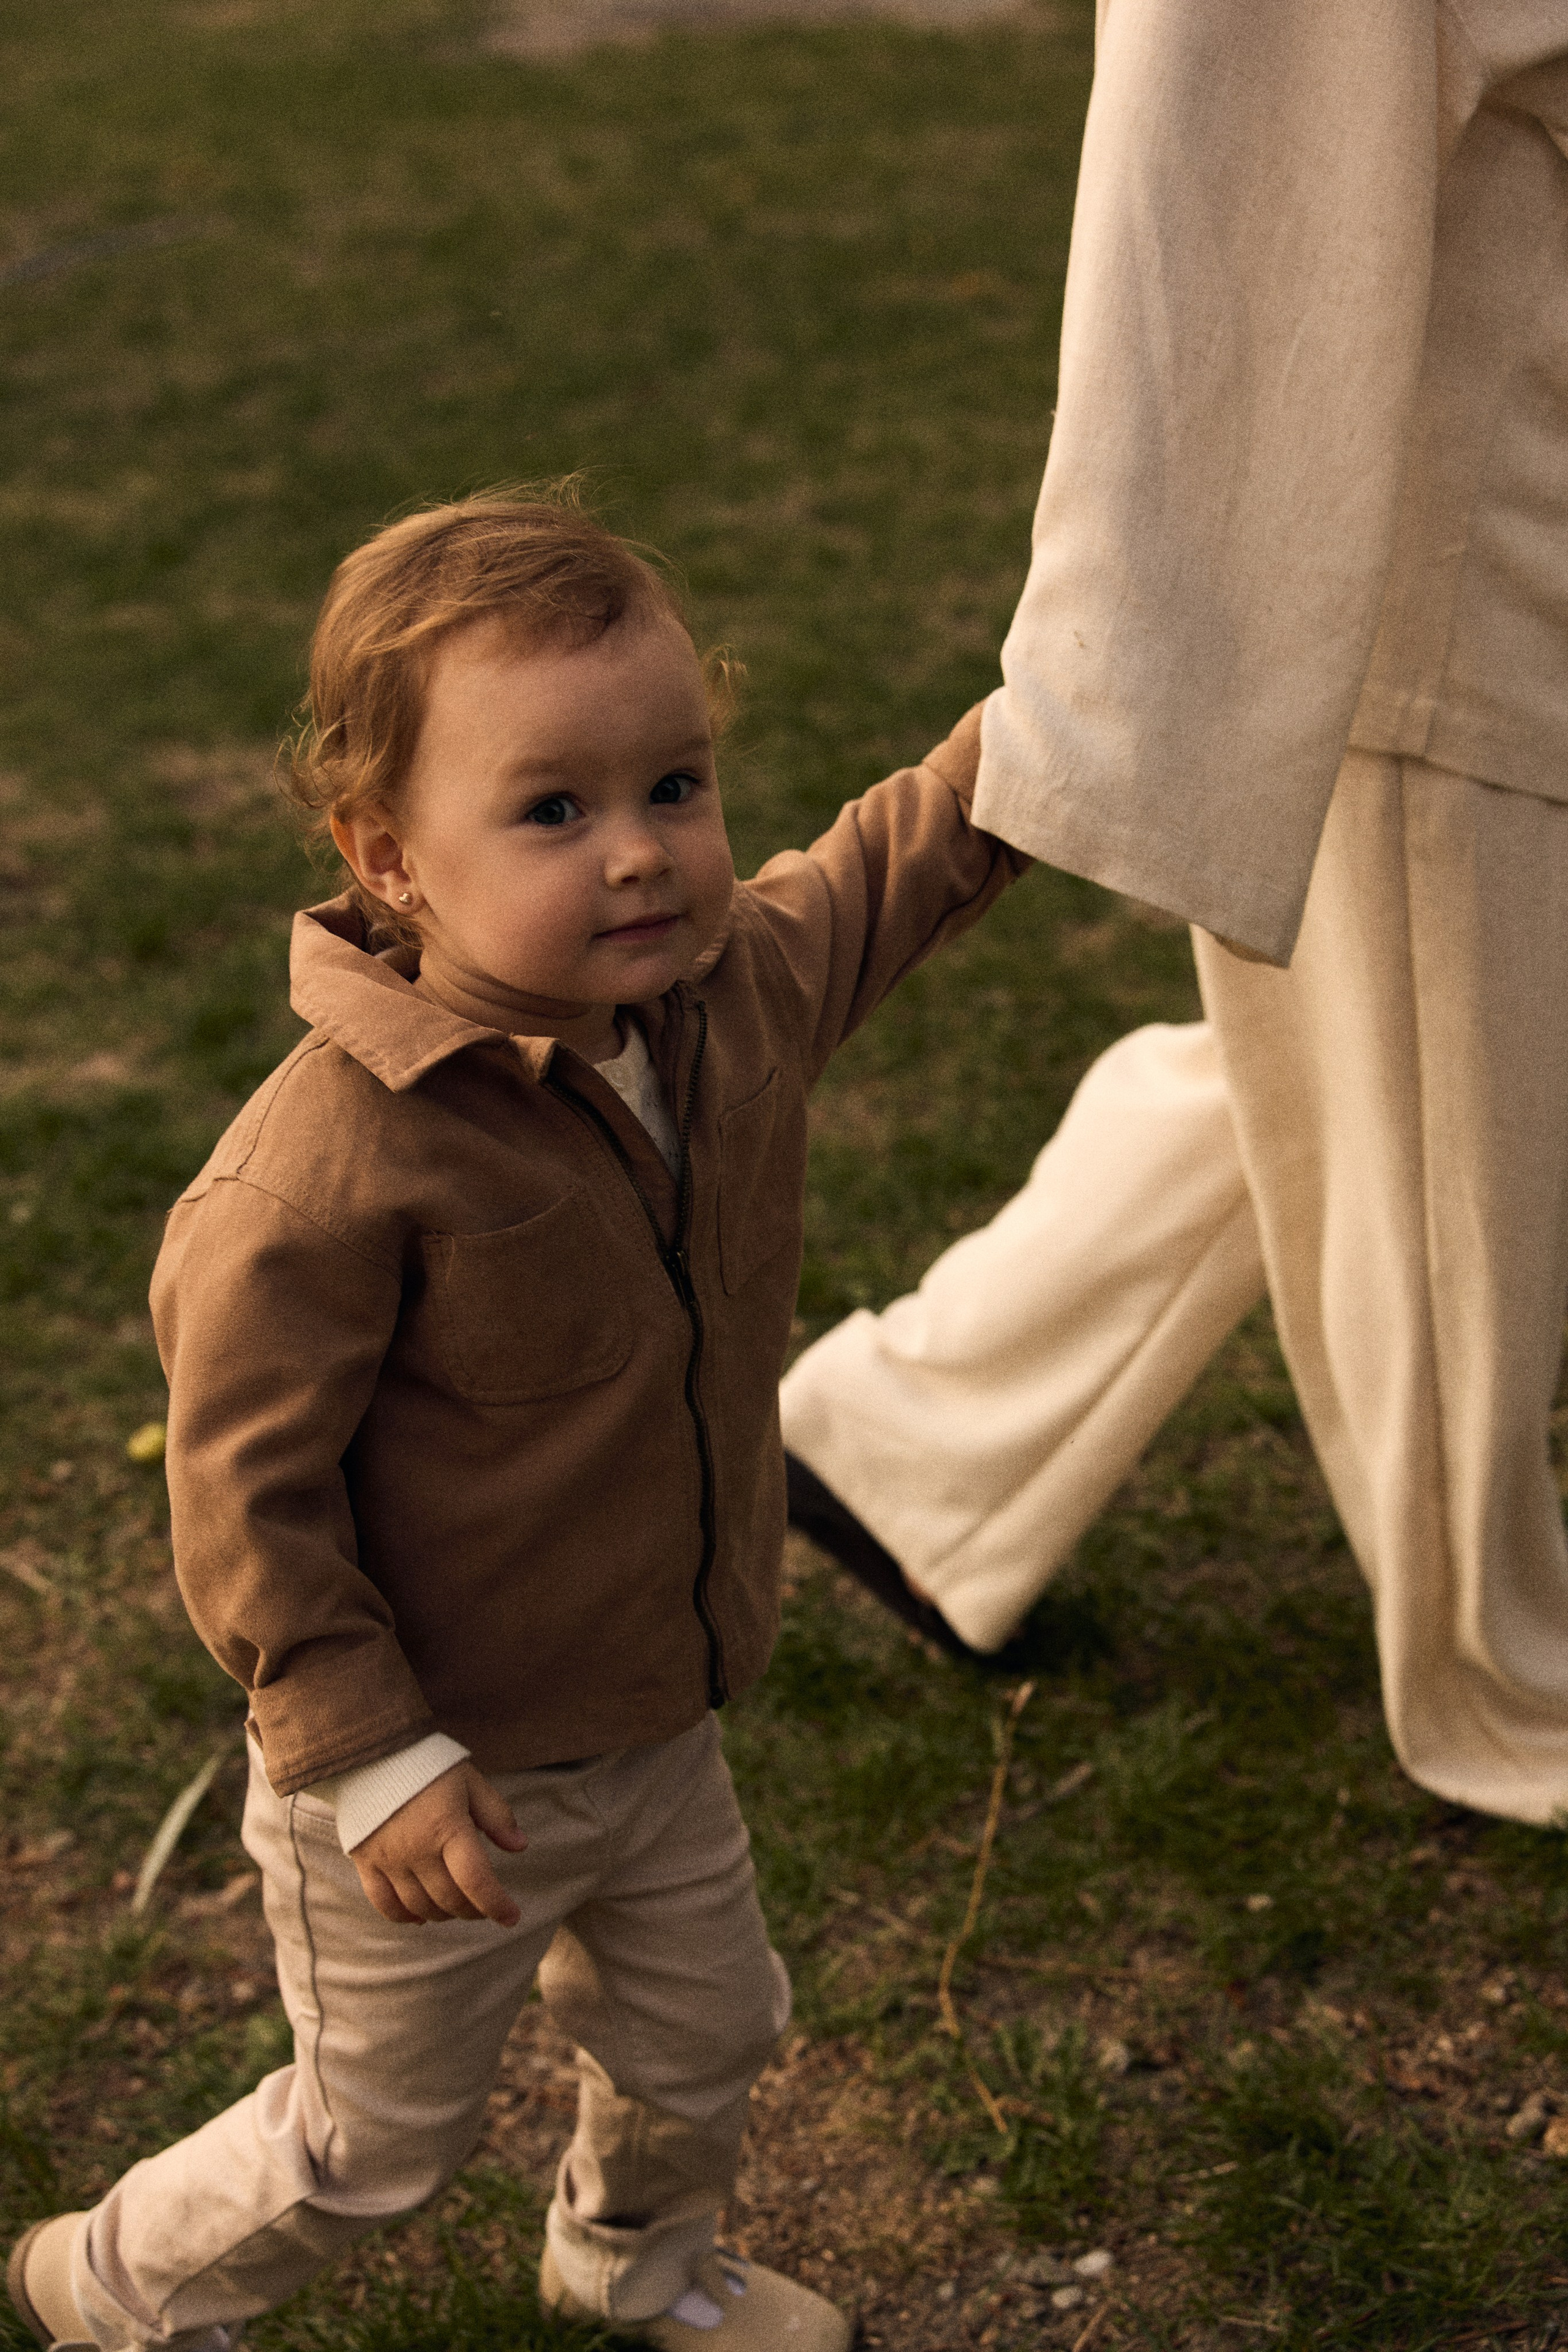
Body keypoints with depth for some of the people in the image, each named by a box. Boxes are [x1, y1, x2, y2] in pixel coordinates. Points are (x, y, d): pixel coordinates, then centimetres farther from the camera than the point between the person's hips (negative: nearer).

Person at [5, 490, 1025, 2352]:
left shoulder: (743, 990, -11)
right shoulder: (335, 1167, -34)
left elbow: (897, 863, 10)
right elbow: (243, 1485, -25)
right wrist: (370, 1758, -23)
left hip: (659, 1738, 7)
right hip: (437, 1777, -6)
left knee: (704, 2039, 27)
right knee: (384, 2135, 15)